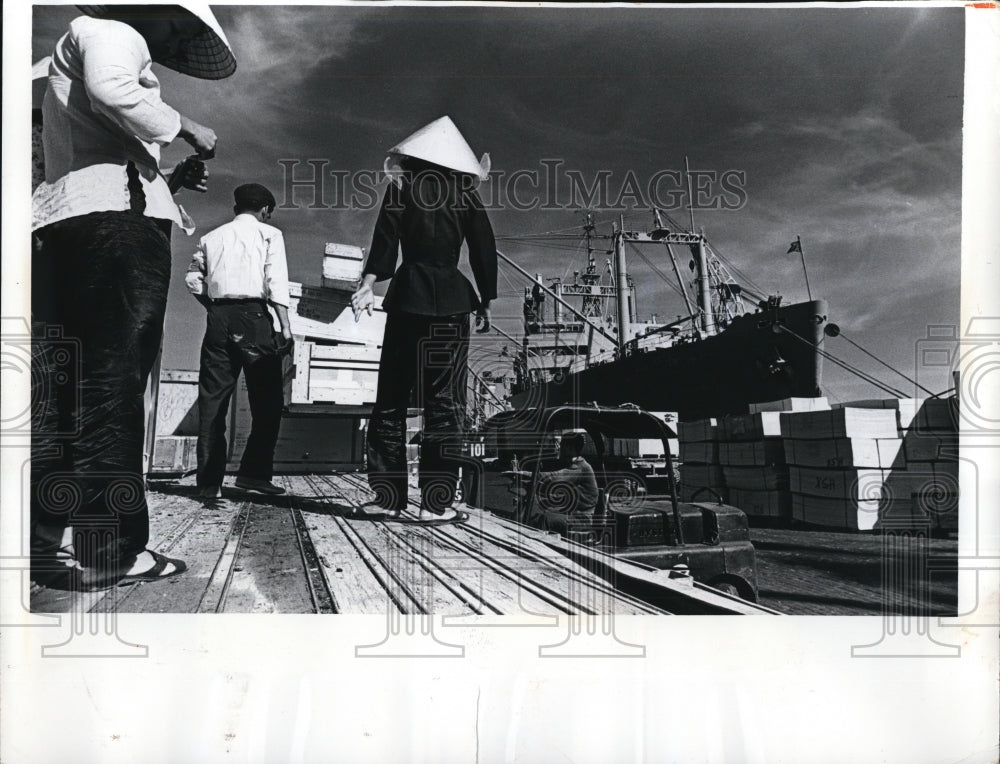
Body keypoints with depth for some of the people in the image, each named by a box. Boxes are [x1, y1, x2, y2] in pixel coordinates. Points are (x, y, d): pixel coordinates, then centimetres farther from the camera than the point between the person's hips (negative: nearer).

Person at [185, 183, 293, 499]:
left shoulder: (211, 237, 18)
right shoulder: (269, 234, 7)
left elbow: (193, 279, 11)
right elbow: (276, 282, -5)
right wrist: (285, 327, -10)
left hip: (218, 318, 4)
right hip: (252, 316, -4)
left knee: (212, 401, 5)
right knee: (267, 400, 2)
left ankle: (209, 481, 6)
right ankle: (253, 473, -5)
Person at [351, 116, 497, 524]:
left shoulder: (401, 187, 7)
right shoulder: (465, 193, 8)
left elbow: (385, 240, -4)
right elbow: (483, 248, 7)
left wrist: (368, 284, -10)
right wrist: (486, 300, 12)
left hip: (408, 295, 0)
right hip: (451, 300, 0)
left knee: (391, 397, 7)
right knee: (445, 400, 1)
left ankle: (388, 495, 7)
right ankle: (435, 501, -2)